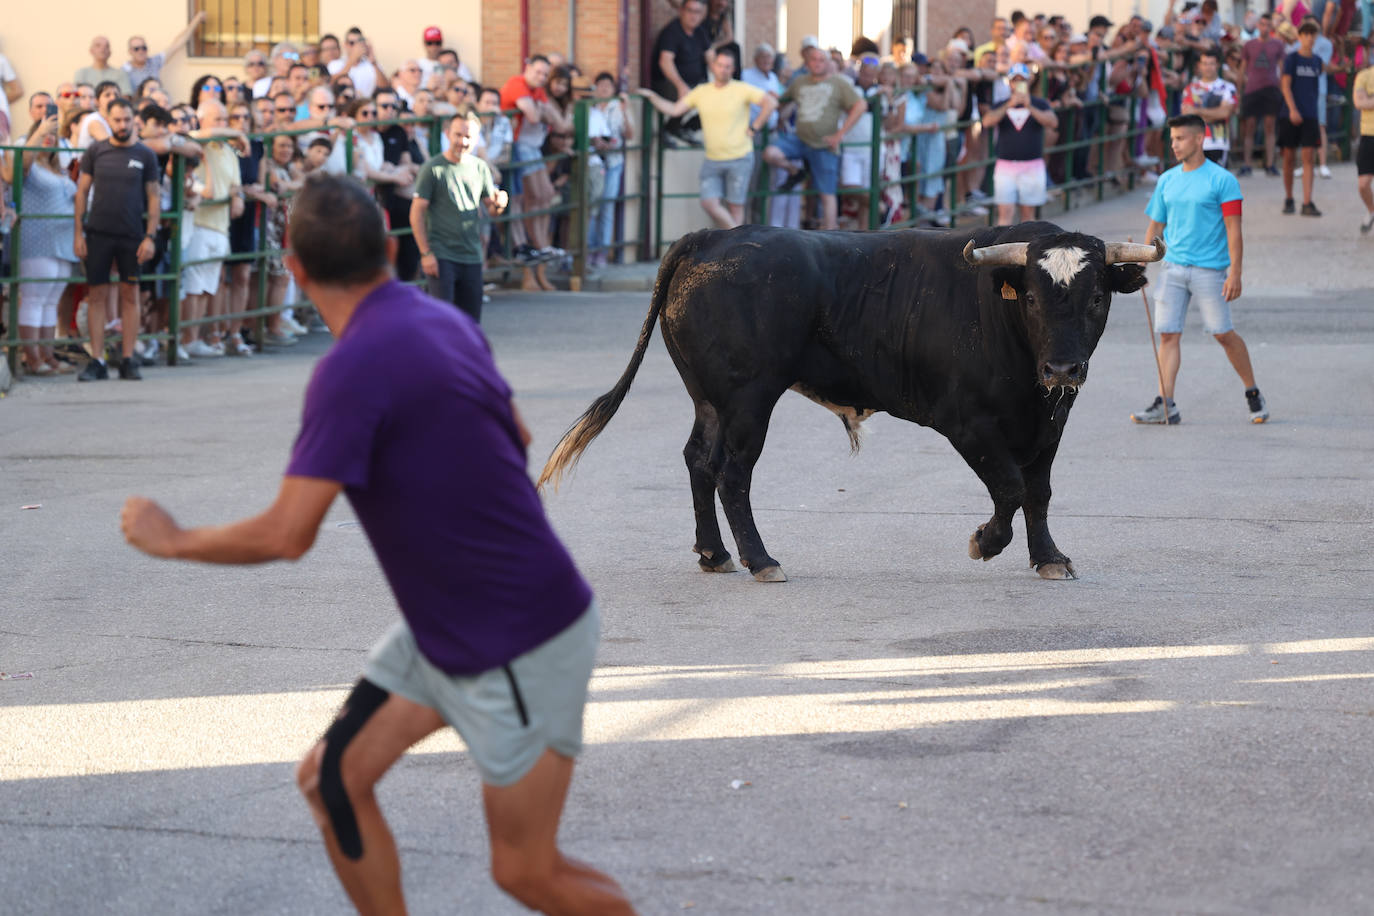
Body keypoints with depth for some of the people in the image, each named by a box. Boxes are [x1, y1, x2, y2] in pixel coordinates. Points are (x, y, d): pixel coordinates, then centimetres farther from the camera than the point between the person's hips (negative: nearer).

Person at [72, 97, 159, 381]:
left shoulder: (145, 155, 3)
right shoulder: (96, 151, 4)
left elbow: (153, 198, 4)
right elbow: (82, 191, 6)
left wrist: (150, 237, -5)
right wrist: (78, 233, -1)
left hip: (132, 235, 0)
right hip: (98, 233, 0)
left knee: (130, 296, 3)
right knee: (97, 296, 0)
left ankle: (128, 360, 8)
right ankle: (97, 362, 3)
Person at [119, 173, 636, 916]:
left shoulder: (353, 368, -25)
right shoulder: (443, 321, 2)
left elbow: (285, 535, -26)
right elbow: (517, 438, 19)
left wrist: (172, 540, -9)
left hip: (522, 647, -9)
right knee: (332, 779, 9)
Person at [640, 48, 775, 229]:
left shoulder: (742, 90, -6)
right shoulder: (701, 92, 6)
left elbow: (770, 103, -11)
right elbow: (674, 110, 7)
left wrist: (754, 128, -11)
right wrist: (652, 97, -3)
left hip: (739, 158, -4)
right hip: (712, 159, 4)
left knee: (735, 206, 1)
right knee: (709, 203, -6)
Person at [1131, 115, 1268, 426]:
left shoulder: (1221, 180, -4)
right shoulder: (1167, 181, 13)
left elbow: (1233, 230, -7)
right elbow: (1155, 226, 19)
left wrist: (1235, 273, -14)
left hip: (1209, 269, -5)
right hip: (1172, 267, 5)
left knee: (1224, 334, -1)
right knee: (1168, 334, -3)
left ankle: (1253, 395, 16)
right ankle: (1165, 405, -4)